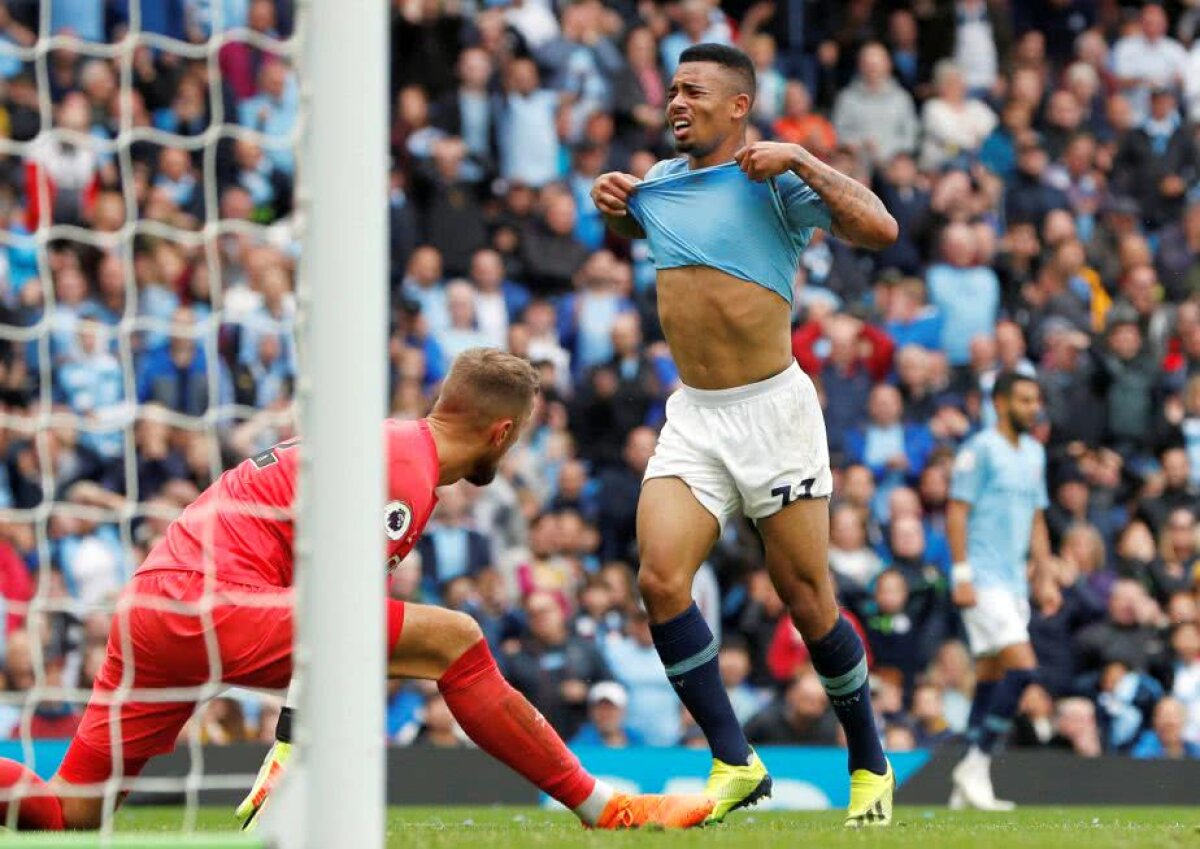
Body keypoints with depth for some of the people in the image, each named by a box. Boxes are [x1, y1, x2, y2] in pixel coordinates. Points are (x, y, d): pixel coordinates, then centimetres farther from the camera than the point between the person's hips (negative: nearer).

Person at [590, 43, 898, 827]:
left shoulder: (774, 179, -7)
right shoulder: (659, 184, 10)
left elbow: (880, 230, -20)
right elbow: (628, 228, 35)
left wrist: (800, 161, -22)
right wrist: (612, 203, 14)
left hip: (772, 409, -5)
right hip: (692, 417, 5)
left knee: (808, 602, 0)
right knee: (661, 579, -14)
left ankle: (870, 764, 20)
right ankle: (735, 764, -5)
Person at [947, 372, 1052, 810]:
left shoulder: (1034, 453, 16)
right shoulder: (980, 449, -8)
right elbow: (956, 512, -11)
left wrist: (1046, 575, 16)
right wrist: (962, 574, -17)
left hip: (1013, 581, 8)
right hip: (983, 579, -8)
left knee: (990, 677, 7)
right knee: (1021, 666, -18)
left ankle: (970, 788, 9)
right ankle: (976, 764, -11)